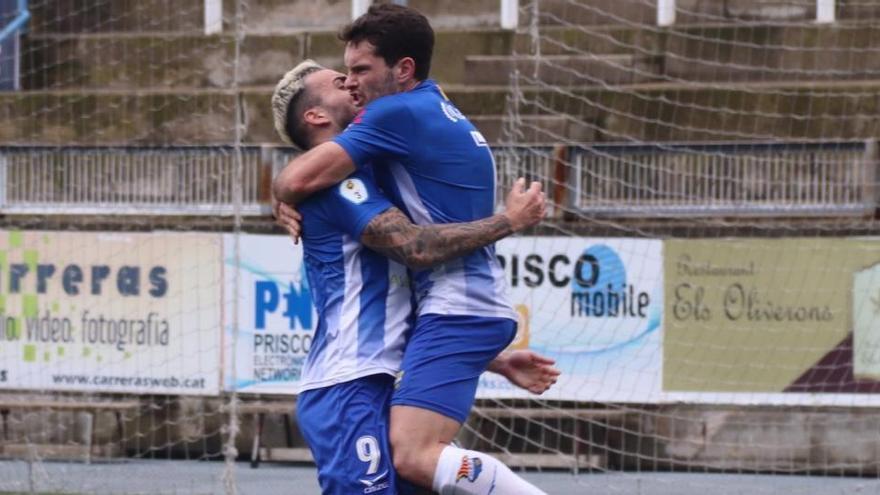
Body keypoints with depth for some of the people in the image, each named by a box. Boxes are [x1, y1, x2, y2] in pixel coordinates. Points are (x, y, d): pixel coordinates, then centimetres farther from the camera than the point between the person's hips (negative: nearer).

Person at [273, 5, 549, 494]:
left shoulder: (398, 113, -12)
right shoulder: (439, 110, 18)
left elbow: (296, 181, -16)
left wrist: (287, 201, 9)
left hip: (458, 308, -11)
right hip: (472, 304, 11)